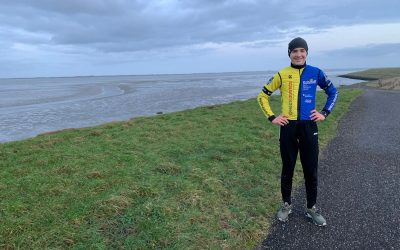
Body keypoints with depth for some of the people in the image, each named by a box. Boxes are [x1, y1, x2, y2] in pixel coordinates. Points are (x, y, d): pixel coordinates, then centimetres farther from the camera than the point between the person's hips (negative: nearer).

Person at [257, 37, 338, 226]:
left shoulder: (316, 73, 3)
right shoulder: (282, 74, 0)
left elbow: (333, 93, 16)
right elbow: (262, 96, 6)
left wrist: (324, 113, 5)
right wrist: (272, 117, -1)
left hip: (309, 127, 1)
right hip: (288, 127, -1)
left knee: (311, 170, 8)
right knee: (287, 169, 10)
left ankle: (312, 208, 26)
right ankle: (286, 205, 27)